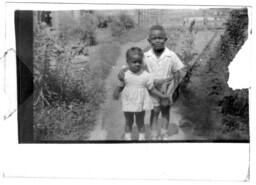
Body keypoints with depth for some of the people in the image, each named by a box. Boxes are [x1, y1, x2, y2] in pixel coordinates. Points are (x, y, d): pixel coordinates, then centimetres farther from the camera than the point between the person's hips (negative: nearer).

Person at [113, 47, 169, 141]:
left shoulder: (146, 76, -13)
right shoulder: (125, 74, -11)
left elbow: (152, 89, -6)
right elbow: (120, 86, -4)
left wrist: (162, 96, -14)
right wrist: (116, 91, -24)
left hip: (140, 104, -1)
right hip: (128, 104, 1)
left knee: (140, 123, 15)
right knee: (128, 122, 18)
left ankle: (142, 138, 29)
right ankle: (127, 138, 32)